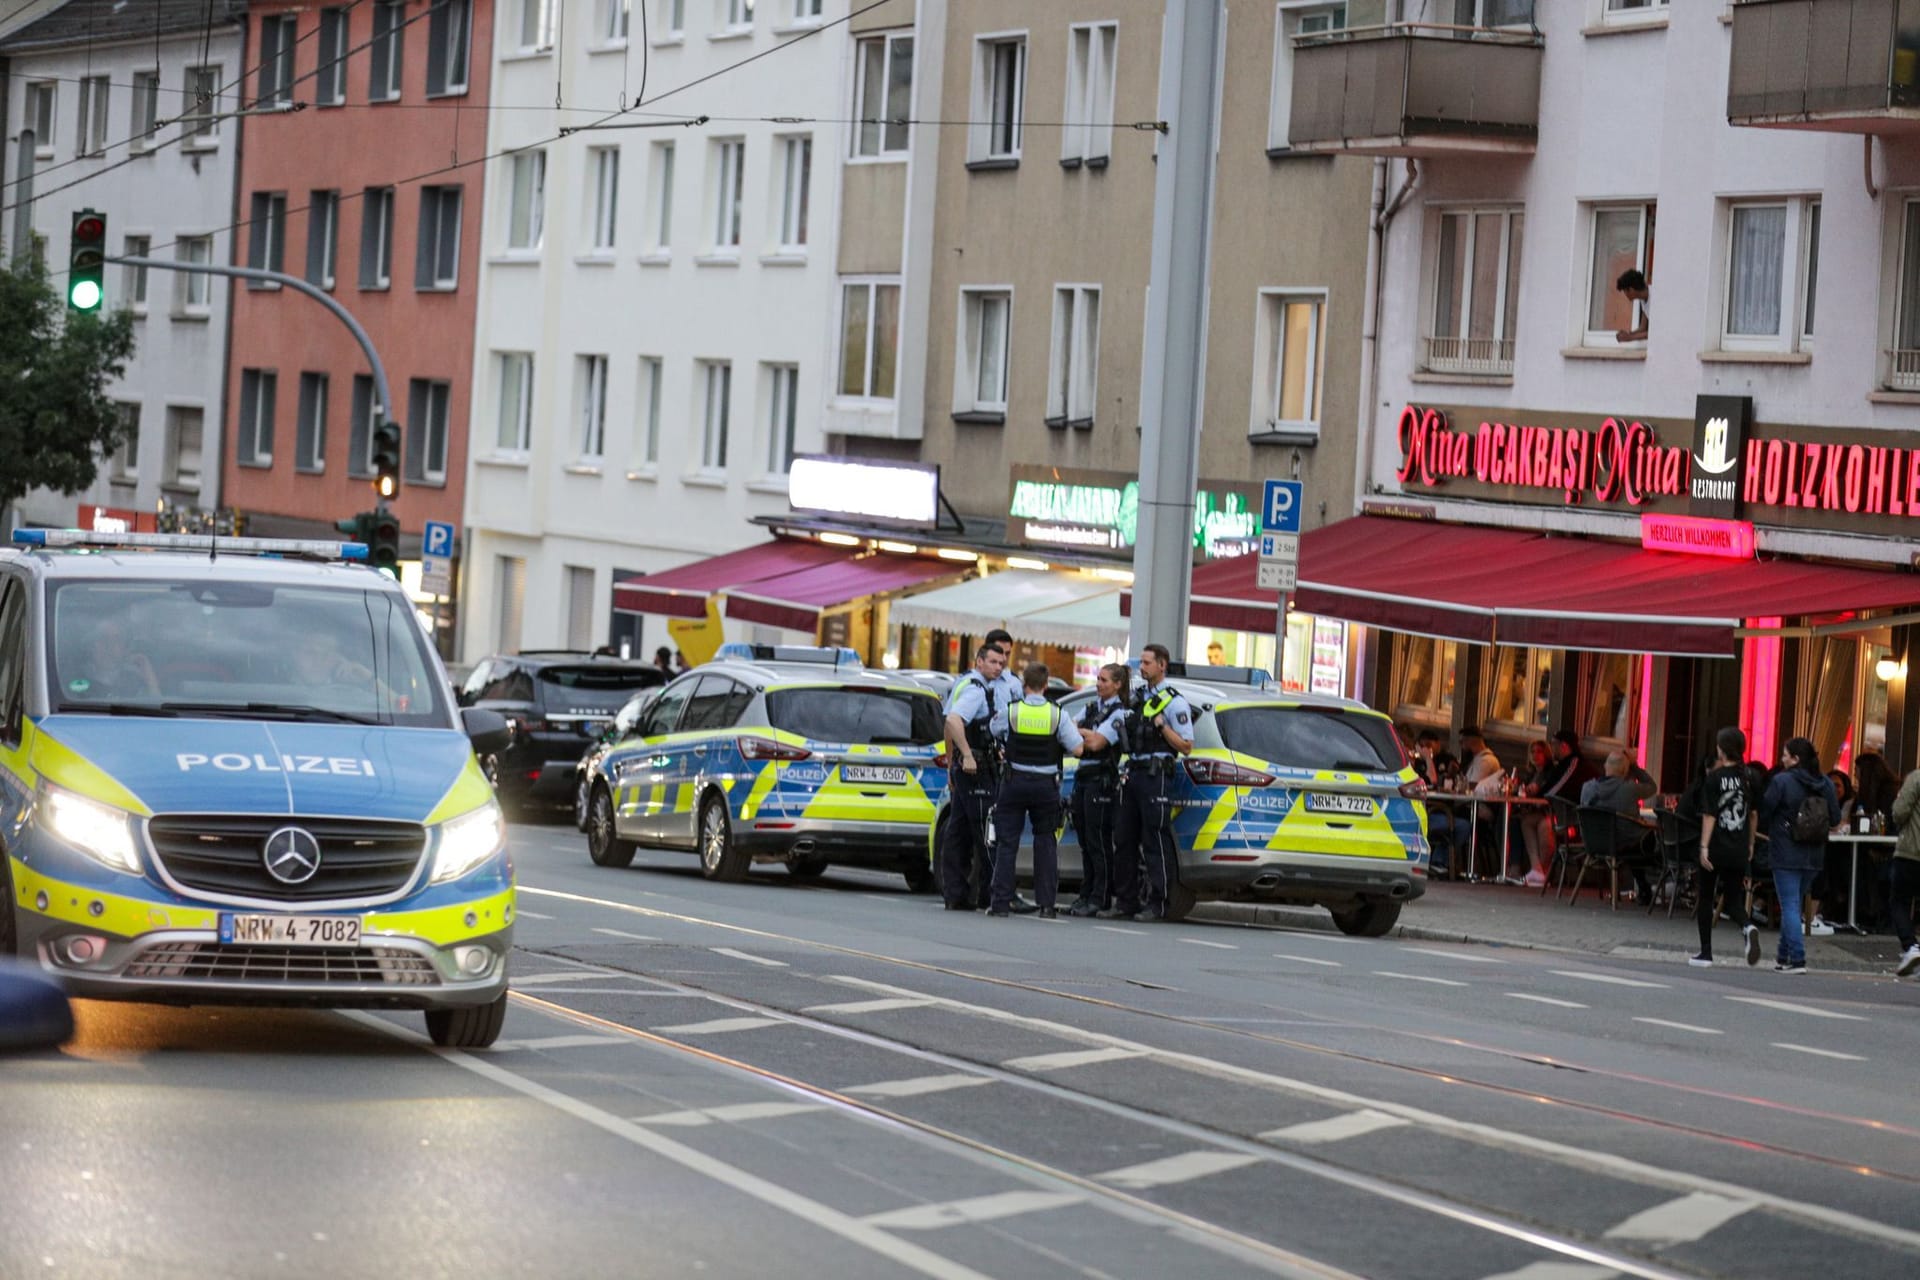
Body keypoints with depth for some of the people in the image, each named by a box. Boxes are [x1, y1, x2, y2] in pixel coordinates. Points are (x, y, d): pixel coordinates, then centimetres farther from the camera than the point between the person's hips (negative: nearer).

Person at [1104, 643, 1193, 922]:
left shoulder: (1174, 702, -6)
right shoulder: (1138, 697, 17)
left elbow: (1186, 746, -8)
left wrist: (1162, 726, -17)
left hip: (1156, 776, -8)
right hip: (1133, 773, 8)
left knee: (1155, 842, -7)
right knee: (1124, 839, 7)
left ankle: (1157, 904, -5)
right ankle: (1126, 901, 13)